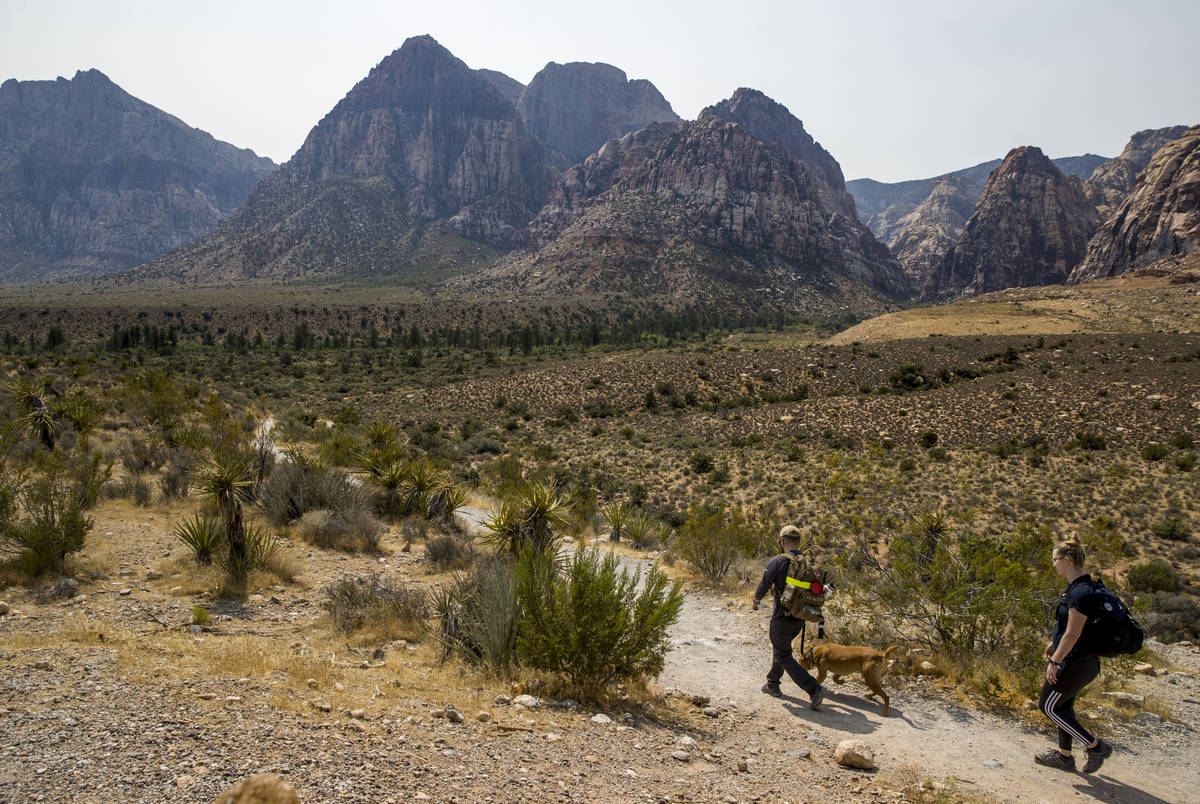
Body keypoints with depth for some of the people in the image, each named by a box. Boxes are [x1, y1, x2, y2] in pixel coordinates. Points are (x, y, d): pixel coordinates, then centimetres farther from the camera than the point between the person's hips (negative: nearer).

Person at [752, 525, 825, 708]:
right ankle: (772, 684, 35)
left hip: (783, 617, -7)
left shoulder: (777, 562, -16)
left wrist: (756, 601, 11)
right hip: (800, 618, 7)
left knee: (784, 657, 3)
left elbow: (763, 586, -9)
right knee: (780, 648, 26)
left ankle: (814, 689, -9)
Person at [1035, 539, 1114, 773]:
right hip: (1077, 660, 10)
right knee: (1063, 706, 18)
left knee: (1049, 706, 0)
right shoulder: (1076, 587, 7)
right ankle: (1064, 755, 29)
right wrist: (1054, 643, 25)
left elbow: (1073, 634, -25)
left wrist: (1054, 661, -19)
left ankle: (1096, 746, 6)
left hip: (1077, 663, -10)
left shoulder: (1081, 592, -25)